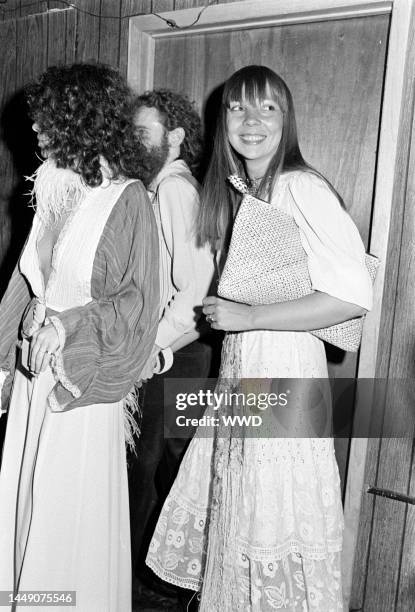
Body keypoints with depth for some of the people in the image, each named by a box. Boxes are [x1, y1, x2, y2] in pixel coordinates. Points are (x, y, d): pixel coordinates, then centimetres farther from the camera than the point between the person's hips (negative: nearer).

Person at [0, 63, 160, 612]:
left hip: (84, 374, -6)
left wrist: (71, 322, -22)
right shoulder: (54, 190, 7)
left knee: (73, 507, 8)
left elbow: (140, 298, -13)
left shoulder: (126, 199, -14)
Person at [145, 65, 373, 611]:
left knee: (273, 524, 6)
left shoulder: (301, 188, -14)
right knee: (229, 507, 17)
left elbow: (353, 296, -21)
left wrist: (247, 317, -17)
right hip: (238, 365, 8)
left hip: (284, 368, -8)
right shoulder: (235, 191, 11)